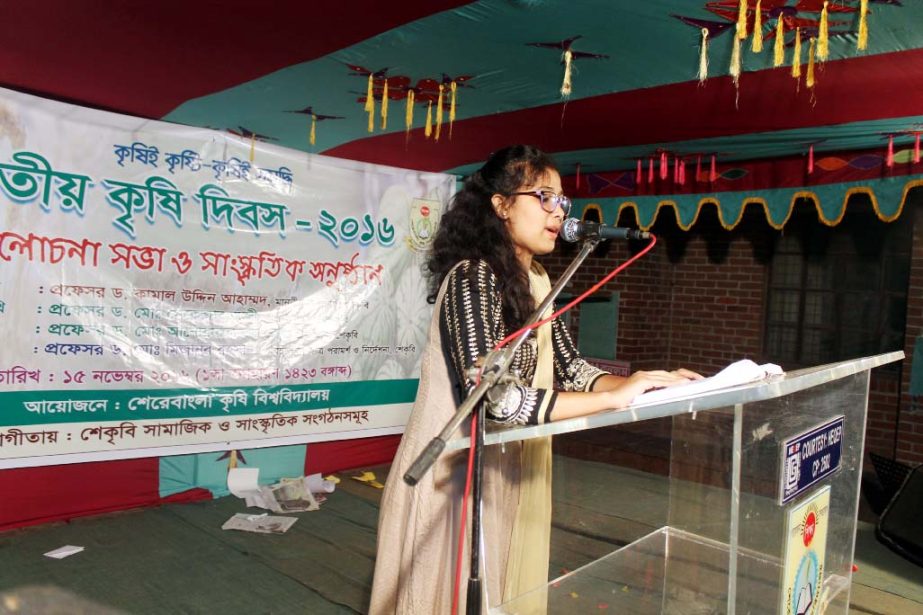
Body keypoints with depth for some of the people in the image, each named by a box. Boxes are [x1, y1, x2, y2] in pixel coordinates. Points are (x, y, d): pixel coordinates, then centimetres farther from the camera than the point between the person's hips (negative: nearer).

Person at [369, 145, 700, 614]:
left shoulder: (537, 282, 8)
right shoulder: (472, 278, -20)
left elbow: (569, 369, 7)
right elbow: (492, 398, -29)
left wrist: (639, 384, -10)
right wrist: (613, 399, -26)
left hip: (512, 471, 8)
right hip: (457, 474, -8)